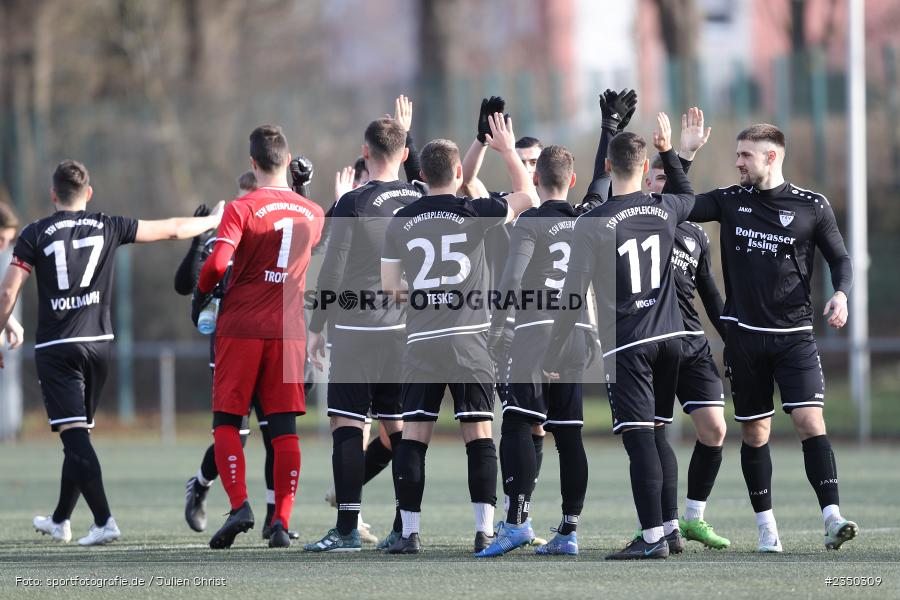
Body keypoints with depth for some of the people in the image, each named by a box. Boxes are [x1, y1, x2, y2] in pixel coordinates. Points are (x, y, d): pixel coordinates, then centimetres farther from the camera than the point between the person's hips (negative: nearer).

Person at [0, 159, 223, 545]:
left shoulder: (35, 235, -2)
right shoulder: (108, 228, 5)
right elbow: (172, 230, 12)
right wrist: (214, 221, 28)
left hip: (55, 347, -3)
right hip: (97, 342, 3)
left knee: (74, 434, -8)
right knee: (78, 434, 16)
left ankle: (104, 521, -21)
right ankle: (60, 520, 29)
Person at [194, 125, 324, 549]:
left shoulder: (242, 209, -7)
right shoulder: (312, 213, 8)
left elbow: (218, 262, -19)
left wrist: (201, 295, -1)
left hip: (241, 327, -3)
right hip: (289, 331, 3)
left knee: (226, 420, 5)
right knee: (284, 428, 4)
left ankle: (239, 505, -11)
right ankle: (281, 522, -3)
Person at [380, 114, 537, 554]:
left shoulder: (400, 222, 3)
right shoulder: (474, 212, -3)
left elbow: (389, 286, 9)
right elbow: (527, 197, 14)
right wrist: (508, 150, 23)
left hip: (421, 342, 2)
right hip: (469, 340, -2)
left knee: (414, 435, 5)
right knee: (479, 434, 2)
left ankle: (409, 532, 2)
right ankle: (485, 531, -4)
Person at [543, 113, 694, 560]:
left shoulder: (593, 223, -11)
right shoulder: (665, 209, 3)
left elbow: (572, 296, -11)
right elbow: (689, 196, 31)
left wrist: (552, 354, -5)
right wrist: (669, 150, 40)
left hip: (627, 346, -5)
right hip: (669, 337, 5)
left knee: (639, 439, -7)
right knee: (656, 434, 16)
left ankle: (653, 537, -10)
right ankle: (670, 527, 18)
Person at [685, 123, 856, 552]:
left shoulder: (812, 207, -1)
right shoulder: (729, 201, 6)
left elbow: (840, 259, 6)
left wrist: (841, 294, -14)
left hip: (794, 335, -2)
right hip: (744, 335, 2)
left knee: (810, 421, -16)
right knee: (754, 432, 5)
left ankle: (832, 519, -20)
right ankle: (766, 528, 13)